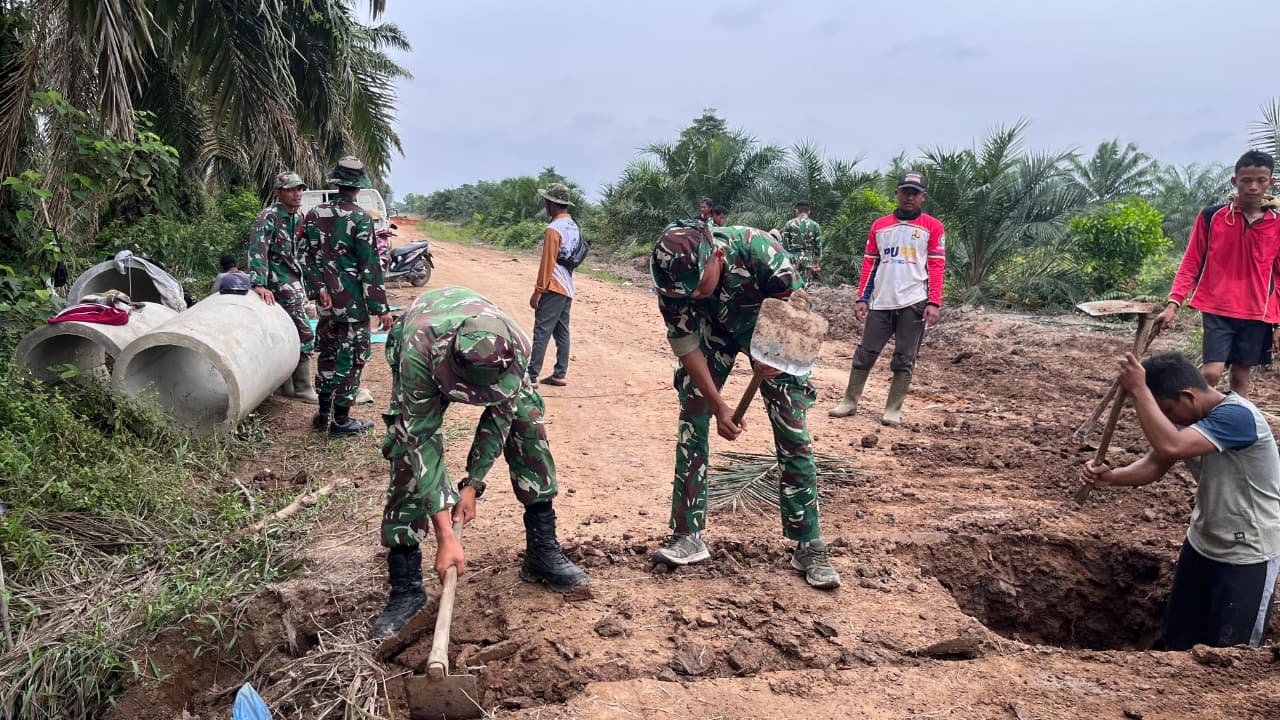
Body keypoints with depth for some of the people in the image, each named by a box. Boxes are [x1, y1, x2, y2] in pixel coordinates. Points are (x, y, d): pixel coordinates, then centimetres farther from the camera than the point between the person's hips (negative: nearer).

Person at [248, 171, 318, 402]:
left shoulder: (298, 217, 12)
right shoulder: (269, 216, -14)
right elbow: (257, 249, -25)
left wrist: (302, 286, 21)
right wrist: (259, 284, -35)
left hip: (293, 281, 8)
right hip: (280, 282, -8)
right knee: (303, 334, -10)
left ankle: (285, 385, 21)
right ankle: (302, 388, -2)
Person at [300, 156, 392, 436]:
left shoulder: (314, 215, 5)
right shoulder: (360, 218, -14)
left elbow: (307, 259, 4)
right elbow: (370, 267, -15)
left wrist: (319, 290, 5)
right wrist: (381, 308, -12)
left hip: (326, 301, 6)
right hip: (354, 303, -6)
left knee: (328, 354, 18)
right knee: (351, 359, 2)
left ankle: (323, 413, 27)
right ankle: (341, 421, 8)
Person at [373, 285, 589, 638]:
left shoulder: (516, 347, -39)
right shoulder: (417, 353, -45)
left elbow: (498, 416, -21)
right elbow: (423, 443, -39)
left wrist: (472, 486, -21)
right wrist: (445, 536, -39)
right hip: (428, 358, -2)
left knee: (528, 426, -13)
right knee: (410, 452, -18)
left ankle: (543, 552, 1)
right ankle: (405, 586, -7)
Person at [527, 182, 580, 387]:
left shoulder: (553, 229, -15)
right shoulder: (573, 226, 13)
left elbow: (547, 263, -17)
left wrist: (538, 291, -13)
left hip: (553, 288, -9)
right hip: (567, 288, 9)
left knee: (541, 332, -9)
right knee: (562, 333, 11)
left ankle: (531, 376, -9)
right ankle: (559, 374, 14)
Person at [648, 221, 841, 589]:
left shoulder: (761, 252, -39)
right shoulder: (674, 279, -29)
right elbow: (685, 344, -19)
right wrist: (718, 405, -22)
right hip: (715, 327, 2)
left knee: (792, 431, -7)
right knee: (692, 418, -8)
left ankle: (809, 547, 3)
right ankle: (687, 536, 3)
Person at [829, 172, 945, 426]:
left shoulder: (932, 226, 4)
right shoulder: (879, 226, 13)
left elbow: (937, 267, -1)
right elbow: (869, 263, 12)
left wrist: (934, 303, -11)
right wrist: (862, 298, 4)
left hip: (914, 303, -3)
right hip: (880, 302, 3)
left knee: (904, 359, 1)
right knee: (865, 353, 4)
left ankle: (893, 409, 8)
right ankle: (850, 402, 14)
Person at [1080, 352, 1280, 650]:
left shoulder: (1237, 416, -29)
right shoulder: (1191, 419, -1)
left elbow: (1170, 447, -43)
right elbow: (1154, 465, -1)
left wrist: (1138, 390, -37)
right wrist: (1109, 477, -19)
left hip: (1248, 554, -8)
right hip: (1203, 543, 8)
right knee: (1179, 638, 18)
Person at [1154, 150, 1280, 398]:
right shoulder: (1211, 217, -2)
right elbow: (1190, 263, 0)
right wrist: (1174, 303, -10)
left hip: (1258, 314, 2)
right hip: (1217, 310, -2)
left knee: (1241, 377, 8)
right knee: (1211, 373, -14)